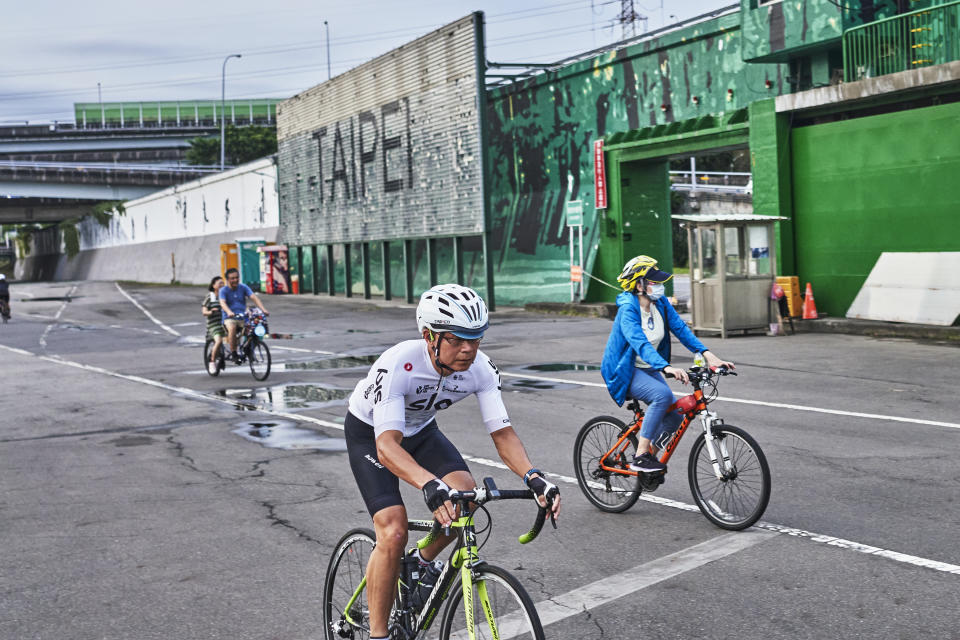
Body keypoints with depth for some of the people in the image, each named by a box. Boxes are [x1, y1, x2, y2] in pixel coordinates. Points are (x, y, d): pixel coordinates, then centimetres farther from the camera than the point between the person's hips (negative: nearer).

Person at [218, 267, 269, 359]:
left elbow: (254, 297, -8)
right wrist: (229, 312, -43)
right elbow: (222, 303, -21)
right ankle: (233, 352, -25)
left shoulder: (243, 287, 5)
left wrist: (263, 309, -26)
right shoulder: (223, 290, -3)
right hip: (229, 318, -3)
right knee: (232, 328, -35)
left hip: (242, 317, 3)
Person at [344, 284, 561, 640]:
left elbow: (502, 432, -23)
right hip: (371, 434, -4)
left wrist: (532, 476, -42)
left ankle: (424, 562, 10)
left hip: (420, 429, 5)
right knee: (393, 533, -20)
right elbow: (387, 445, -47)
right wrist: (429, 485, -64)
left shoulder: (481, 368, -24)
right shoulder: (397, 366, -39)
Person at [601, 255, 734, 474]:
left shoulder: (661, 303, -2)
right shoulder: (628, 309, -24)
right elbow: (640, 344, -37)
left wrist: (709, 355, -21)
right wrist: (667, 368, -52)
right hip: (623, 371, -7)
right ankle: (640, 457, -24)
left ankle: (649, 453, 21)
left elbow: (681, 329, -7)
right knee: (663, 394, -31)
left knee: (674, 417, -5)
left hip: (647, 369, 7)